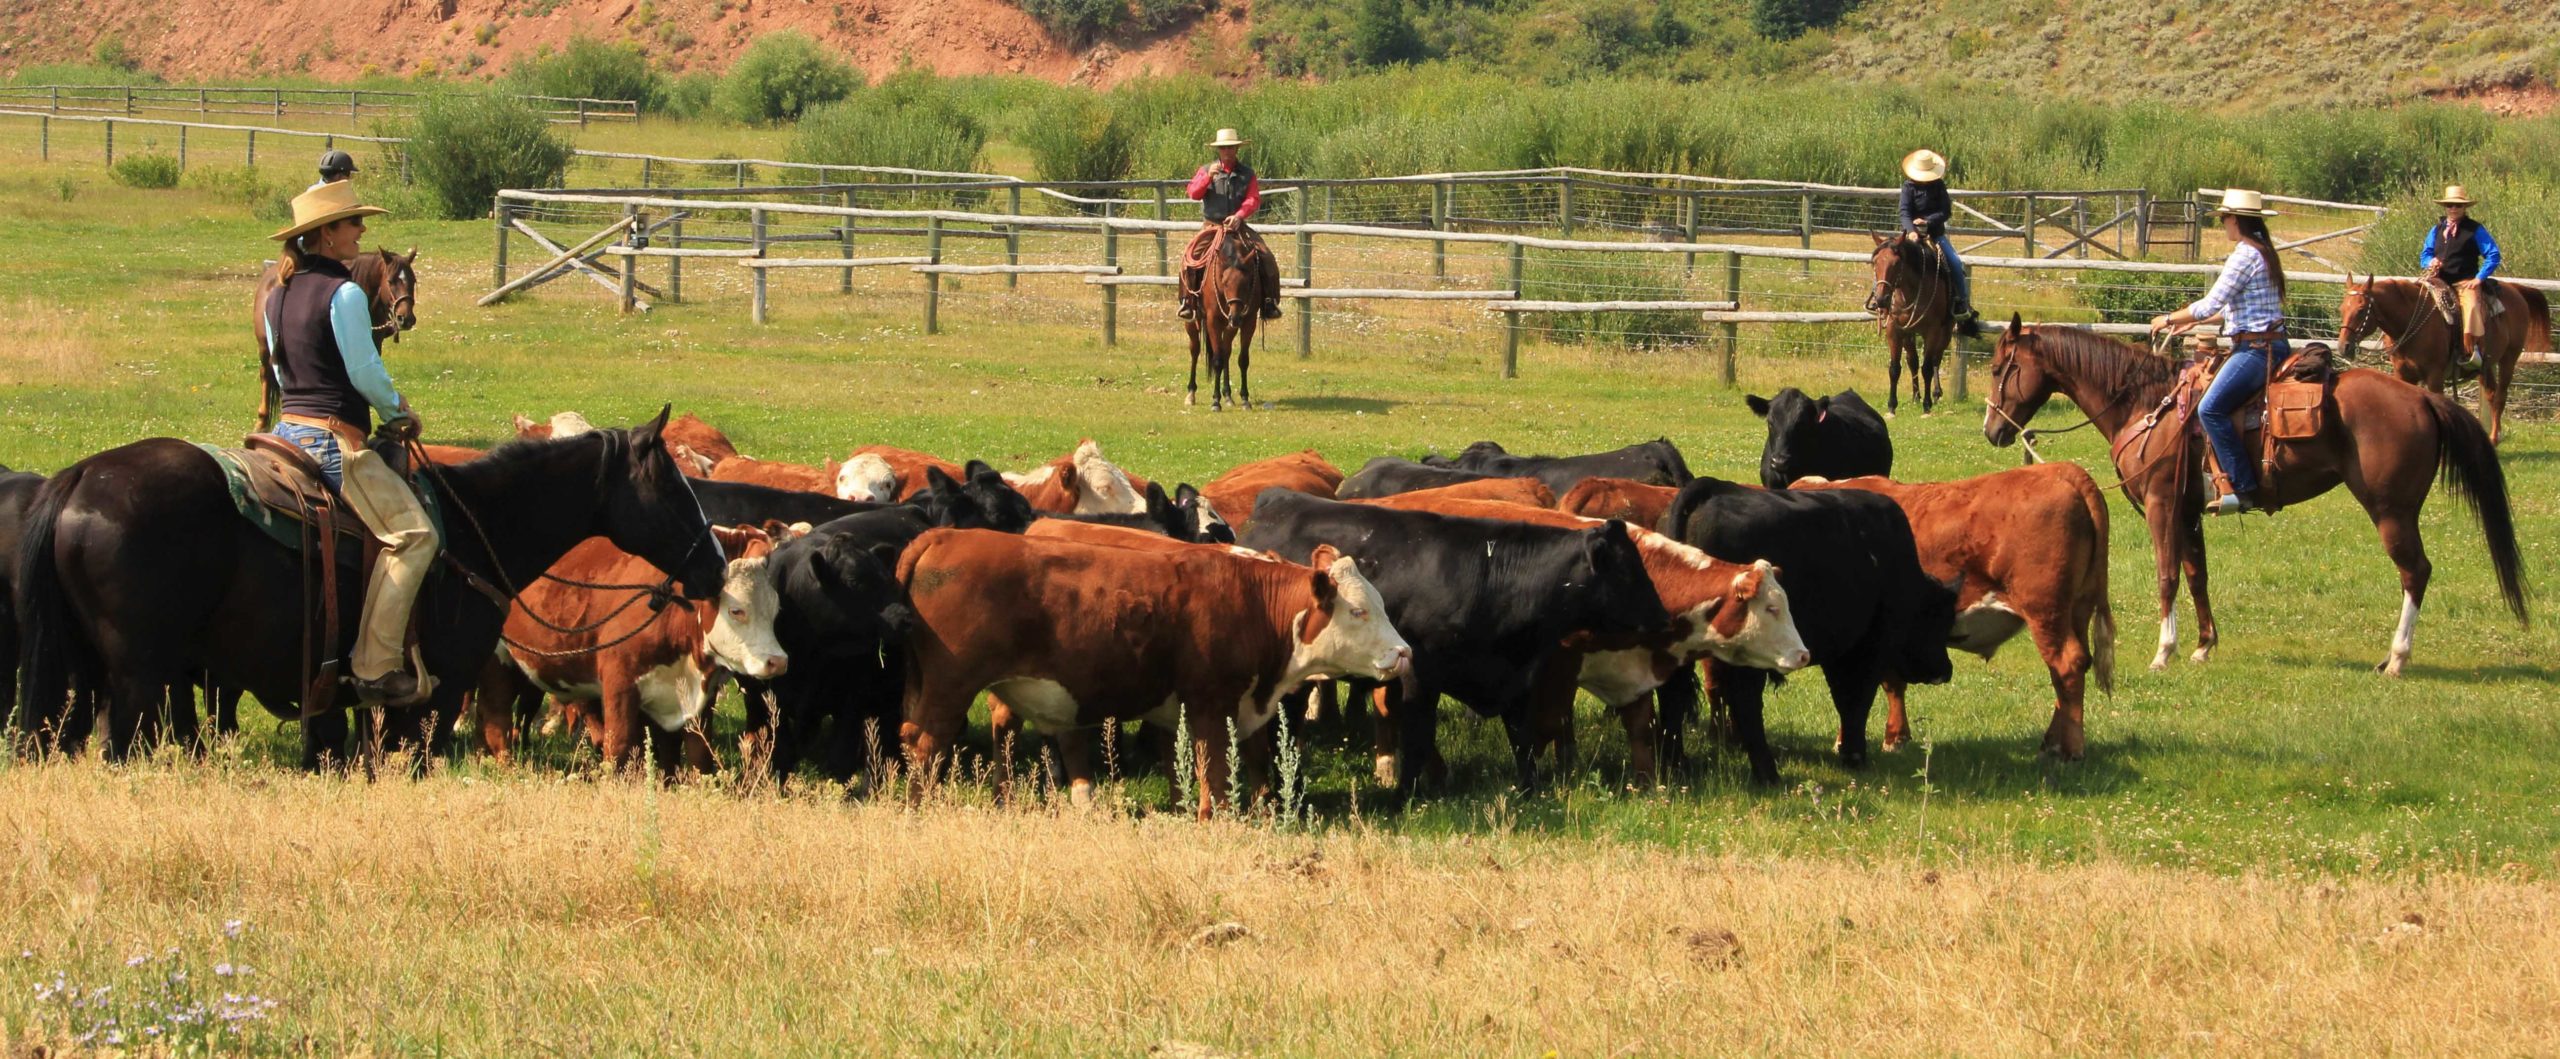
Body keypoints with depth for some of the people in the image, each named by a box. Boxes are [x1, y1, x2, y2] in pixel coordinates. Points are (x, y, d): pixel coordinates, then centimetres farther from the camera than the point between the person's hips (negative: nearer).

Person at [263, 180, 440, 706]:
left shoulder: (278, 298, 12)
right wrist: (398, 413, 4)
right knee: (413, 533, -11)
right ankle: (376, 667, -17)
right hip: (335, 441, -10)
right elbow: (365, 372, -13)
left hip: (290, 427, 10)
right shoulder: (344, 294, -14)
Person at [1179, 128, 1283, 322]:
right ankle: (1188, 301, -13)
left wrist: (1239, 215, -21)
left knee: (1266, 258, -16)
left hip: (1237, 227, 1)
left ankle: (1269, 301, -4)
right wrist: (1208, 177, -21)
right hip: (1211, 226, -1)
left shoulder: (1247, 173, 7)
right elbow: (1193, 193, -5)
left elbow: (1254, 200, -3)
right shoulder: (1206, 171, 8)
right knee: (1191, 257, -25)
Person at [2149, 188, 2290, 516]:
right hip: (2271, 344, 11)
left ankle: (2245, 489, -25)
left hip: (2256, 349, -11)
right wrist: (2193, 322, 28)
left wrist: (2169, 320, -2)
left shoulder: (2245, 255, -14)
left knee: (2211, 408, -21)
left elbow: (2210, 305, -16)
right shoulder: (2264, 252, 17)